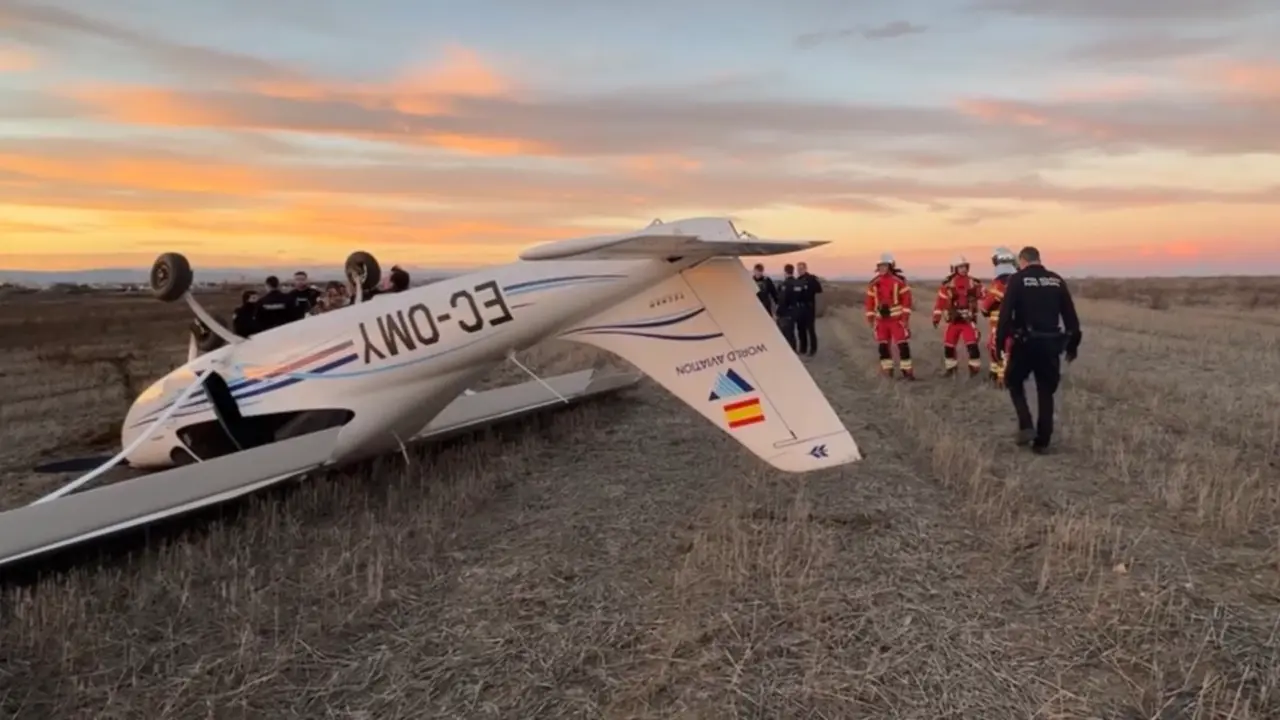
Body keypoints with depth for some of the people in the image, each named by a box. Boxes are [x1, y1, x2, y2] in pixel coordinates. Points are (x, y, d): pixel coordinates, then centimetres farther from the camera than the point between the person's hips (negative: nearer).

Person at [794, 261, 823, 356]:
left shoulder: (812, 279, -6)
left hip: (809, 307, -6)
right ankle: (803, 348, 20)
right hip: (799, 307, 6)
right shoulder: (797, 280, 11)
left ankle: (813, 349, 2)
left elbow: (819, 290, -16)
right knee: (800, 328, 10)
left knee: (810, 329, -4)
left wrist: (807, 288, -24)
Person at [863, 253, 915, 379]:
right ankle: (887, 370, 17)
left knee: (903, 344, -7)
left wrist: (905, 316, -13)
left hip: (897, 318, -4)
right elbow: (870, 300, 9)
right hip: (881, 319, 4)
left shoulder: (899, 280, -7)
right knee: (883, 345, 6)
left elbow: (906, 298, -8)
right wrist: (870, 317, 5)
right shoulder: (874, 283, 6)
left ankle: (907, 370, -3)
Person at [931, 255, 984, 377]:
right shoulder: (948, 284, -1)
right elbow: (940, 301, -2)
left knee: (972, 344, -13)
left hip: (968, 320, -2)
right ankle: (951, 367, 23)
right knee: (948, 345, 6)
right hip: (953, 320, 2)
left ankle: (975, 367, -1)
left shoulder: (974, 283, 0)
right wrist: (936, 317, -5)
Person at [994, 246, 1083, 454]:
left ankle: (1026, 425, 1)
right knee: (1046, 392, 11)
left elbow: (1006, 313, -11)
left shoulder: (1017, 279, -4)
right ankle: (1042, 441, 12)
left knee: (1014, 382, 18)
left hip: (1025, 342, -3)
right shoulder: (1057, 280, 8)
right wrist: (1073, 344, 15)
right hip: (1050, 343, 4)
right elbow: (1070, 314, 8)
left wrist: (999, 341, -6)